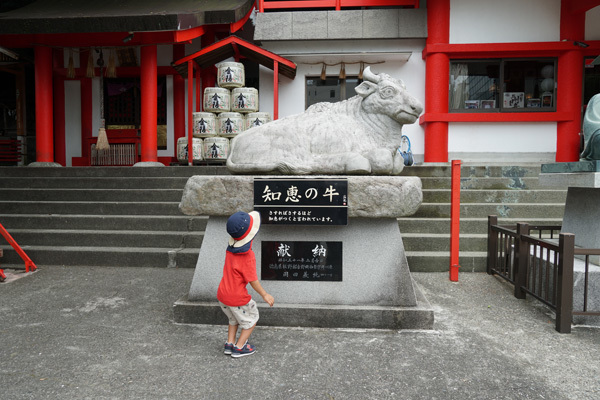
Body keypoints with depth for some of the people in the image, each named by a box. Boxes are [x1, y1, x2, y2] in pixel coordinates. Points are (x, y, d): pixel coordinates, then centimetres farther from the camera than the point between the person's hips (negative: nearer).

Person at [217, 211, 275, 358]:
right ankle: (239, 347, 20)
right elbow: (253, 281, -20)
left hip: (222, 295, 7)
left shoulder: (230, 249, -5)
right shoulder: (247, 257, -28)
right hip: (238, 299, -7)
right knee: (251, 320, 18)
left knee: (234, 318, 31)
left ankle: (230, 343, 29)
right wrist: (264, 295, -5)